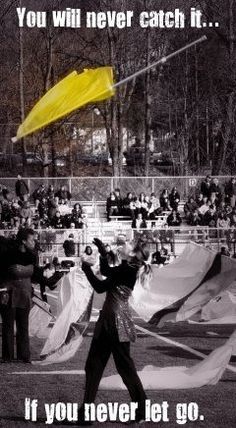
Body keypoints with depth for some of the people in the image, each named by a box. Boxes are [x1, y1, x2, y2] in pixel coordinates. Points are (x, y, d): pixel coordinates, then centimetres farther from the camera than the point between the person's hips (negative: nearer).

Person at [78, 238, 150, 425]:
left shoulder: (130, 271, -13)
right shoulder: (123, 271, 13)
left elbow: (106, 271, -21)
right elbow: (100, 287, 20)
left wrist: (103, 253, -9)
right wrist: (87, 270, 14)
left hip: (118, 323, -9)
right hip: (106, 322, 9)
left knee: (124, 365, -1)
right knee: (93, 365, 9)